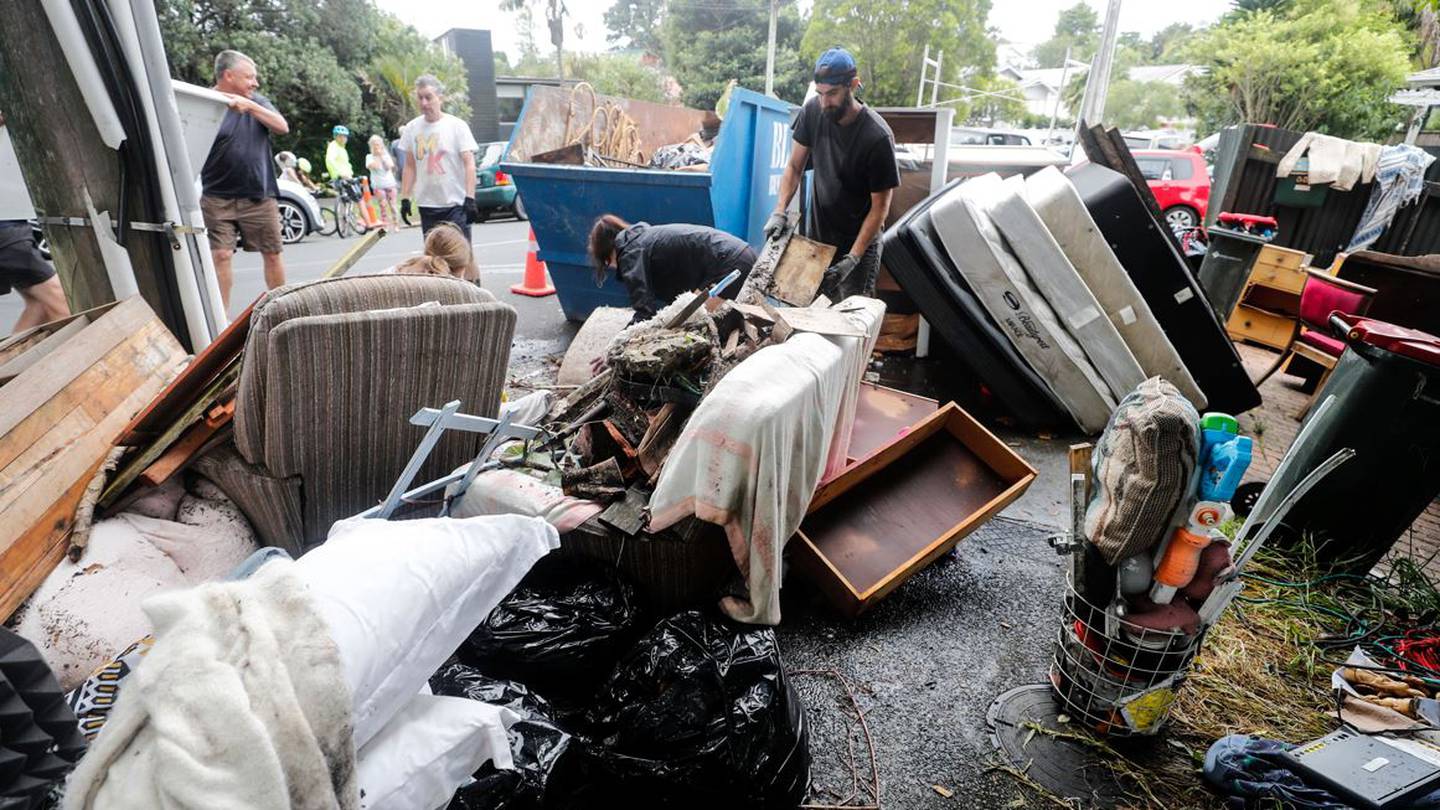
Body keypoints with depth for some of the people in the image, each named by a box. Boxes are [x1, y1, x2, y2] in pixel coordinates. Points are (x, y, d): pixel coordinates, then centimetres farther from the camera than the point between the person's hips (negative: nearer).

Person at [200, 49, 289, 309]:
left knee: (272, 254, 5)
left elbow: (282, 127, -5)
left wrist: (250, 106, -17)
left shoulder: (256, 102, 11)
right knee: (220, 256, -8)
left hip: (260, 195, 3)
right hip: (217, 197, -3)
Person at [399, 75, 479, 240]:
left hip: (455, 204, -4)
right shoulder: (411, 128, 8)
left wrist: (470, 199, -18)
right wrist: (405, 198, 7)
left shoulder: (457, 126, -3)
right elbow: (410, 166, 13)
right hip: (426, 205, 4)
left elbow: (469, 164, -8)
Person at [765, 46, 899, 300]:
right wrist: (780, 212, -13)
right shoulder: (813, 111, -9)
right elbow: (795, 167, 3)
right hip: (817, 235, 4)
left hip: (859, 242, -4)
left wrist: (852, 258, -22)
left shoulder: (878, 137, -22)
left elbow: (880, 207, -16)